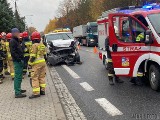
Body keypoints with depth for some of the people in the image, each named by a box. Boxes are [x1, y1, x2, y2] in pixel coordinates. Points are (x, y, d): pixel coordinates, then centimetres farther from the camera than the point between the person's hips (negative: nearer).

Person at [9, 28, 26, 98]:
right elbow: (13, 52, -21)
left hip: (19, 61, 10)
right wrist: (19, 59, -22)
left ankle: (18, 89, 28)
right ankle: (17, 93, -7)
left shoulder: (16, 41, 19)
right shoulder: (12, 41, -12)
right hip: (17, 61, -10)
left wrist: (21, 59, 16)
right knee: (18, 77, -9)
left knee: (19, 76, 17)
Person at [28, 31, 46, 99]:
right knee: (42, 77, 15)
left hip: (37, 63, -8)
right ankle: (42, 90, 20)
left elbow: (33, 56, -17)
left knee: (35, 78, -5)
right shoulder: (42, 45, 11)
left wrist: (30, 63, -8)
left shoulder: (34, 45, -13)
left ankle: (36, 93, -7)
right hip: (43, 62, 8)